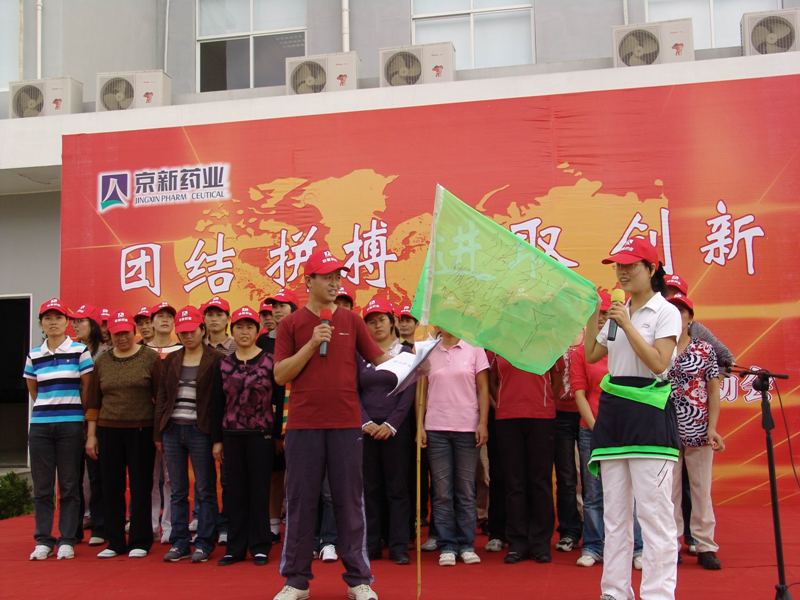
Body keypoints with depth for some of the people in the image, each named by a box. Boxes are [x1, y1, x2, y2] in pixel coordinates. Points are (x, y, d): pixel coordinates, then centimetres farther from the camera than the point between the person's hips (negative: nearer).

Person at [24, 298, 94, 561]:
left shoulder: (80, 351, 0)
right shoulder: (33, 355, 9)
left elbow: (87, 389, 2)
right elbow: (33, 391, 19)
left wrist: (68, 410, 7)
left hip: (71, 424, -3)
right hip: (40, 424, 3)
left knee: (69, 485, 2)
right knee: (42, 486, 5)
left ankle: (67, 540, 8)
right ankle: (43, 540, 12)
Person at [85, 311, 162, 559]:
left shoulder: (150, 358, -2)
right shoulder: (102, 361, 9)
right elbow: (93, 401, 11)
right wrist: (91, 435, 8)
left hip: (141, 431, -3)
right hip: (108, 431, 3)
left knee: (141, 487, 2)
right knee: (111, 488, 7)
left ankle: (140, 542, 12)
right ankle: (115, 542, 18)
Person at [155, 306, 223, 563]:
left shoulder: (215, 359, -2)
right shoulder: (171, 360, 13)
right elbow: (162, 397, 14)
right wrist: (158, 433, 8)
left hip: (200, 431, -4)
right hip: (172, 430, 5)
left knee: (205, 490, 2)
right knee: (177, 491, 9)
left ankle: (204, 544, 10)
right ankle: (179, 543, 16)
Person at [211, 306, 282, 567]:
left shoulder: (270, 361, -1)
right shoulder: (224, 364, 8)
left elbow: (279, 398, -1)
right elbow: (218, 403, 9)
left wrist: (279, 434, -5)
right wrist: (217, 440, 6)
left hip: (261, 434, -3)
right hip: (232, 435, 3)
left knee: (259, 490, 3)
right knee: (234, 491, 7)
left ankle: (260, 546, 12)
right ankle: (235, 547, 16)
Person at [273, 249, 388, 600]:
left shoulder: (351, 321, 9)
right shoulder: (291, 324, 4)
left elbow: (379, 359, 11)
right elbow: (280, 375, -2)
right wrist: (312, 344, -11)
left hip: (346, 424, 1)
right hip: (303, 425, -1)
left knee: (350, 501, 5)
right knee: (300, 502, 5)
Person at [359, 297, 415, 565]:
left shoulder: (405, 353, 4)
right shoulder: (360, 354, 9)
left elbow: (409, 393, -1)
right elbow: (353, 392, 5)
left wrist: (391, 425, -10)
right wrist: (366, 423, -9)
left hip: (395, 428, -1)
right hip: (366, 428, 2)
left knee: (397, 487, 0)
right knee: (370, 487, 4)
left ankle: (399, 546, 4)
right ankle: (371, 545, 11)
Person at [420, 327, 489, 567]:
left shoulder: (474, 350, 5)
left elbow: (483, 389, 4)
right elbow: (422, 392, 9)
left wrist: (483, 423, -5)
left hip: (467, 428, -1)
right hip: (436, 428, 1)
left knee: (466, 490, 3)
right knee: (442, 491, 2)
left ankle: (467, 545, 11)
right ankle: (447, 547, 8)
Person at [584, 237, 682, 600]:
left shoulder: (665, 312, -4)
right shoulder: (617, 312, 14)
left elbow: (658, 363, -15)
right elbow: (591, 355, 14)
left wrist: (628, 325, -17)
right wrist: (593, 315, 5)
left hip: (648, 412, -7)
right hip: (612, 411, 7)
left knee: (653, 512, -7)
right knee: (614, 511, 9)